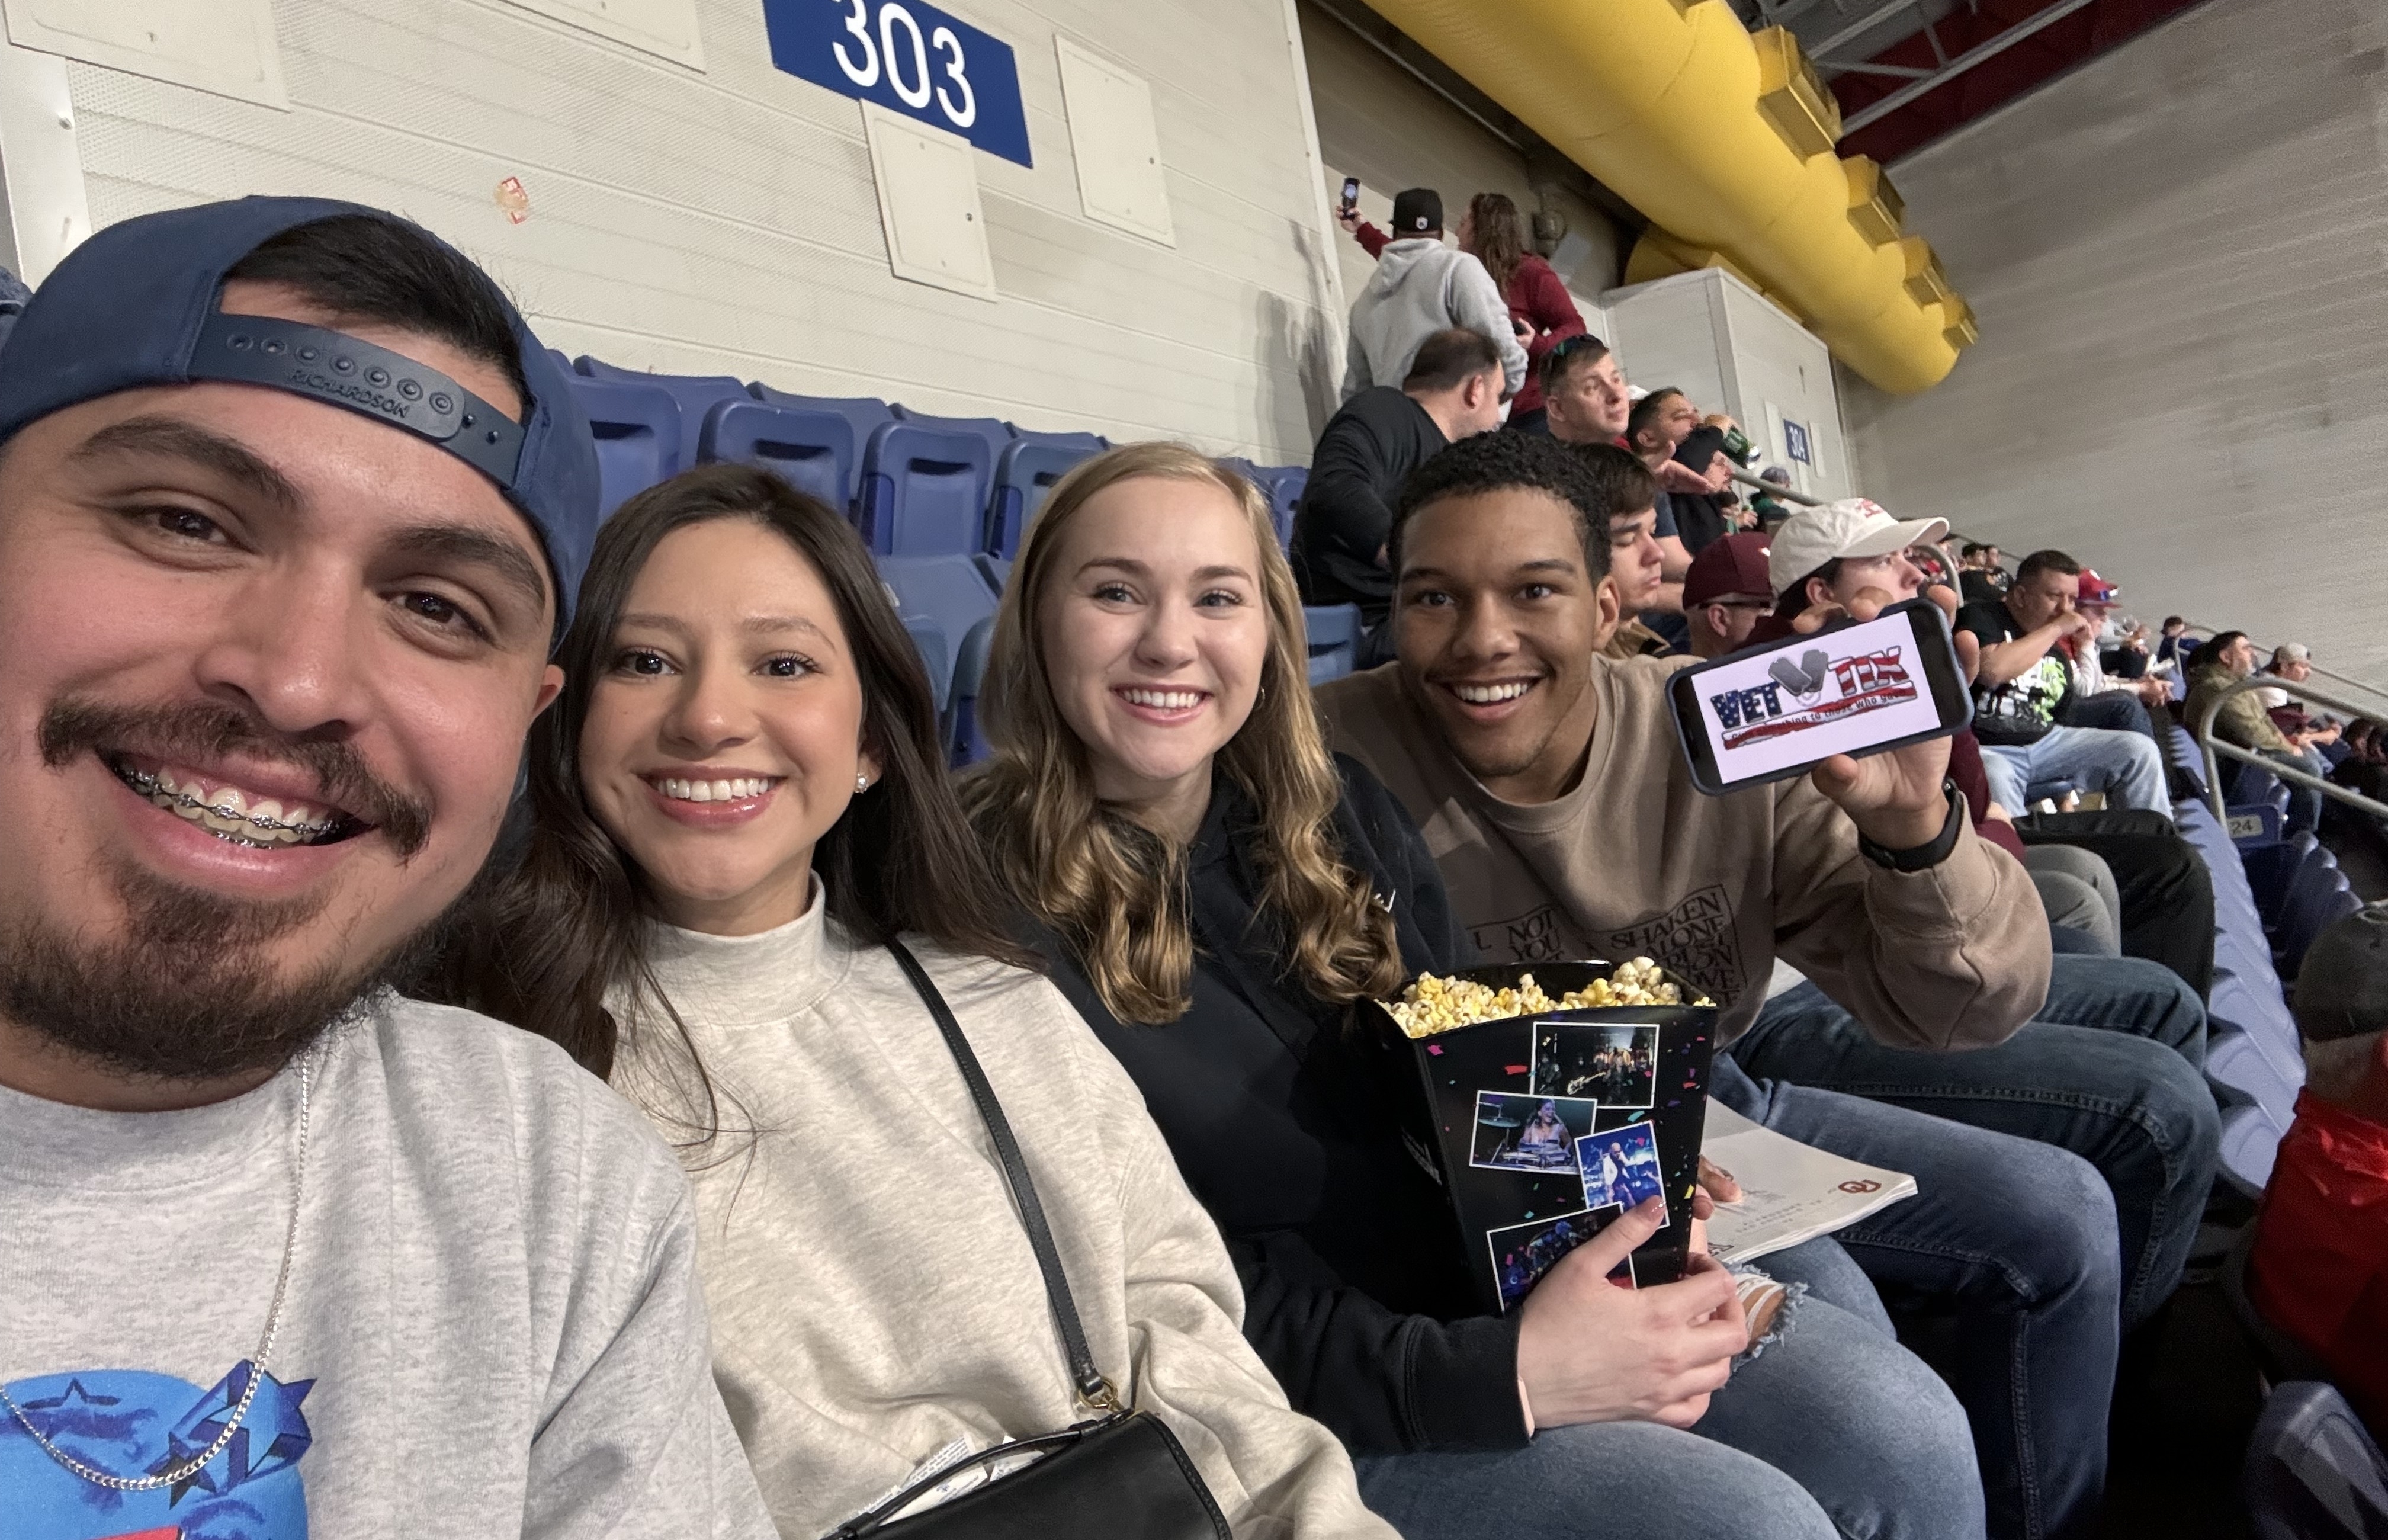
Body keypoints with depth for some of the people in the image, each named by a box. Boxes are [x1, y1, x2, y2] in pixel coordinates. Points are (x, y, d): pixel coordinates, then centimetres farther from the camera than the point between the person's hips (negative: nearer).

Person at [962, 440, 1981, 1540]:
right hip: (1288, 1402, -5)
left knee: (1906, 1439, -10)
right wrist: (1500, 1376, -23)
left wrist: (1622, 1212, -10)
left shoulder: (1338, 813, 4)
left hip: (1492, 1274, 6)